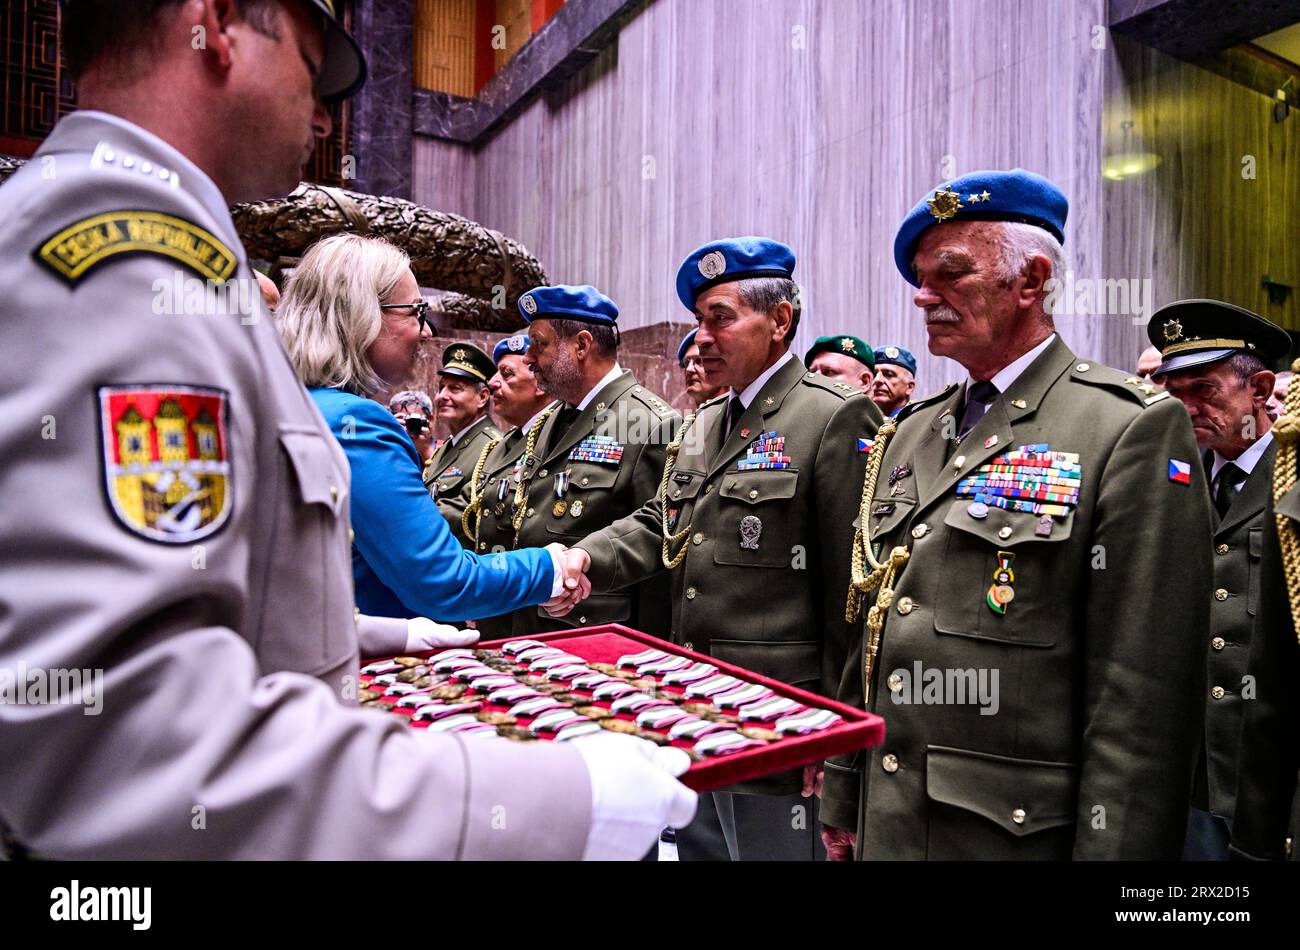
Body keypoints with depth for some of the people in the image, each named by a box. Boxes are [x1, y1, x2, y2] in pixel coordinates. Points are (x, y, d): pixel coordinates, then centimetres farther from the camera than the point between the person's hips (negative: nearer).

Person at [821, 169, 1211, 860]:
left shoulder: (1130, 429, -11)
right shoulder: (908, 434, 8)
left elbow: (1142, 698, -15)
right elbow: (869, 637, 9)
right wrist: (842, 801, 11)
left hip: (1021, 830, -5)